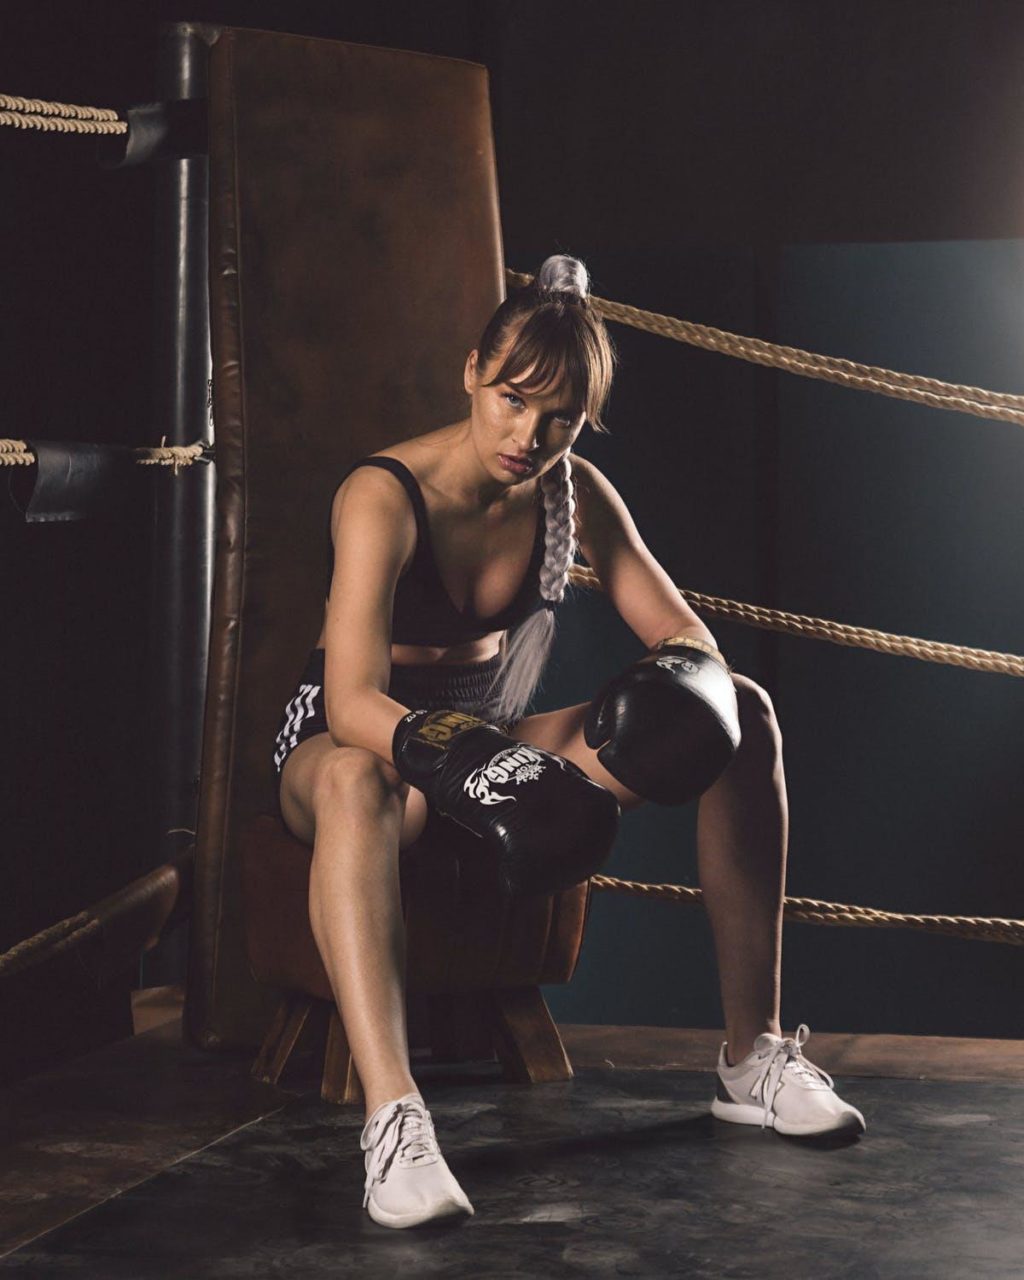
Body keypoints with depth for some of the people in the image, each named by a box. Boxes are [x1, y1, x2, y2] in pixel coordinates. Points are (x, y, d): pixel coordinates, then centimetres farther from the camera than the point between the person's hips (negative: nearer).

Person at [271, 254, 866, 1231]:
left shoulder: (574, 493, -4)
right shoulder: (383, 496, -23)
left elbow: (682, 634, 0)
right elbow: (352, 703, -34)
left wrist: (681, 695, -26)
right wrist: (519, 759, -49)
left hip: (496, 738, 6)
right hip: (350, 744, -6)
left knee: (743, 715, -10)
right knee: (359, 782, -45)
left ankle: (751, 1056, -10)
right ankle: (392, 1119, -56)